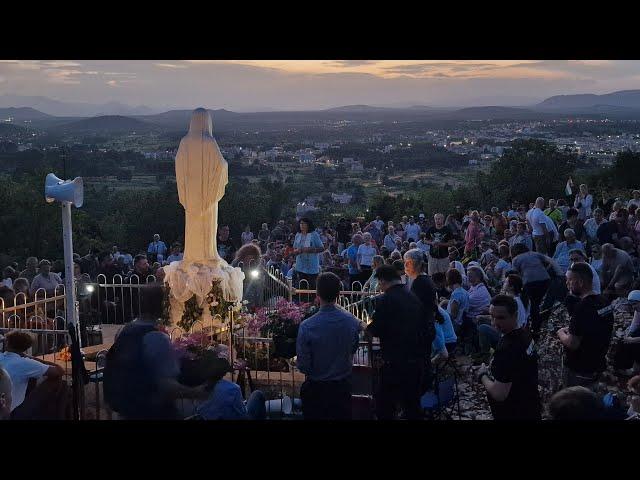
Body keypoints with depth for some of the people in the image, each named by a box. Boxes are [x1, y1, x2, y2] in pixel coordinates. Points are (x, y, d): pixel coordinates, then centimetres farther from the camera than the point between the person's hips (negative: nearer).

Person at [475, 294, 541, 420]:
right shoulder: (525, 335, -1)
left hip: (513, 415, -8)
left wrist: (483, 375, -14)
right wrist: (491, 370, 3)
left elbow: (499, 394, -31)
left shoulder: (507, 348, -31)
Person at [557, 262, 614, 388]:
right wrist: (571, 330, 10)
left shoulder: (581, 308, -26)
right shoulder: (604, 302, 2)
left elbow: (572, 344, -27)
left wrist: (561, 333, -7)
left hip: (578, 371, -8)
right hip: (598, 365, 9)